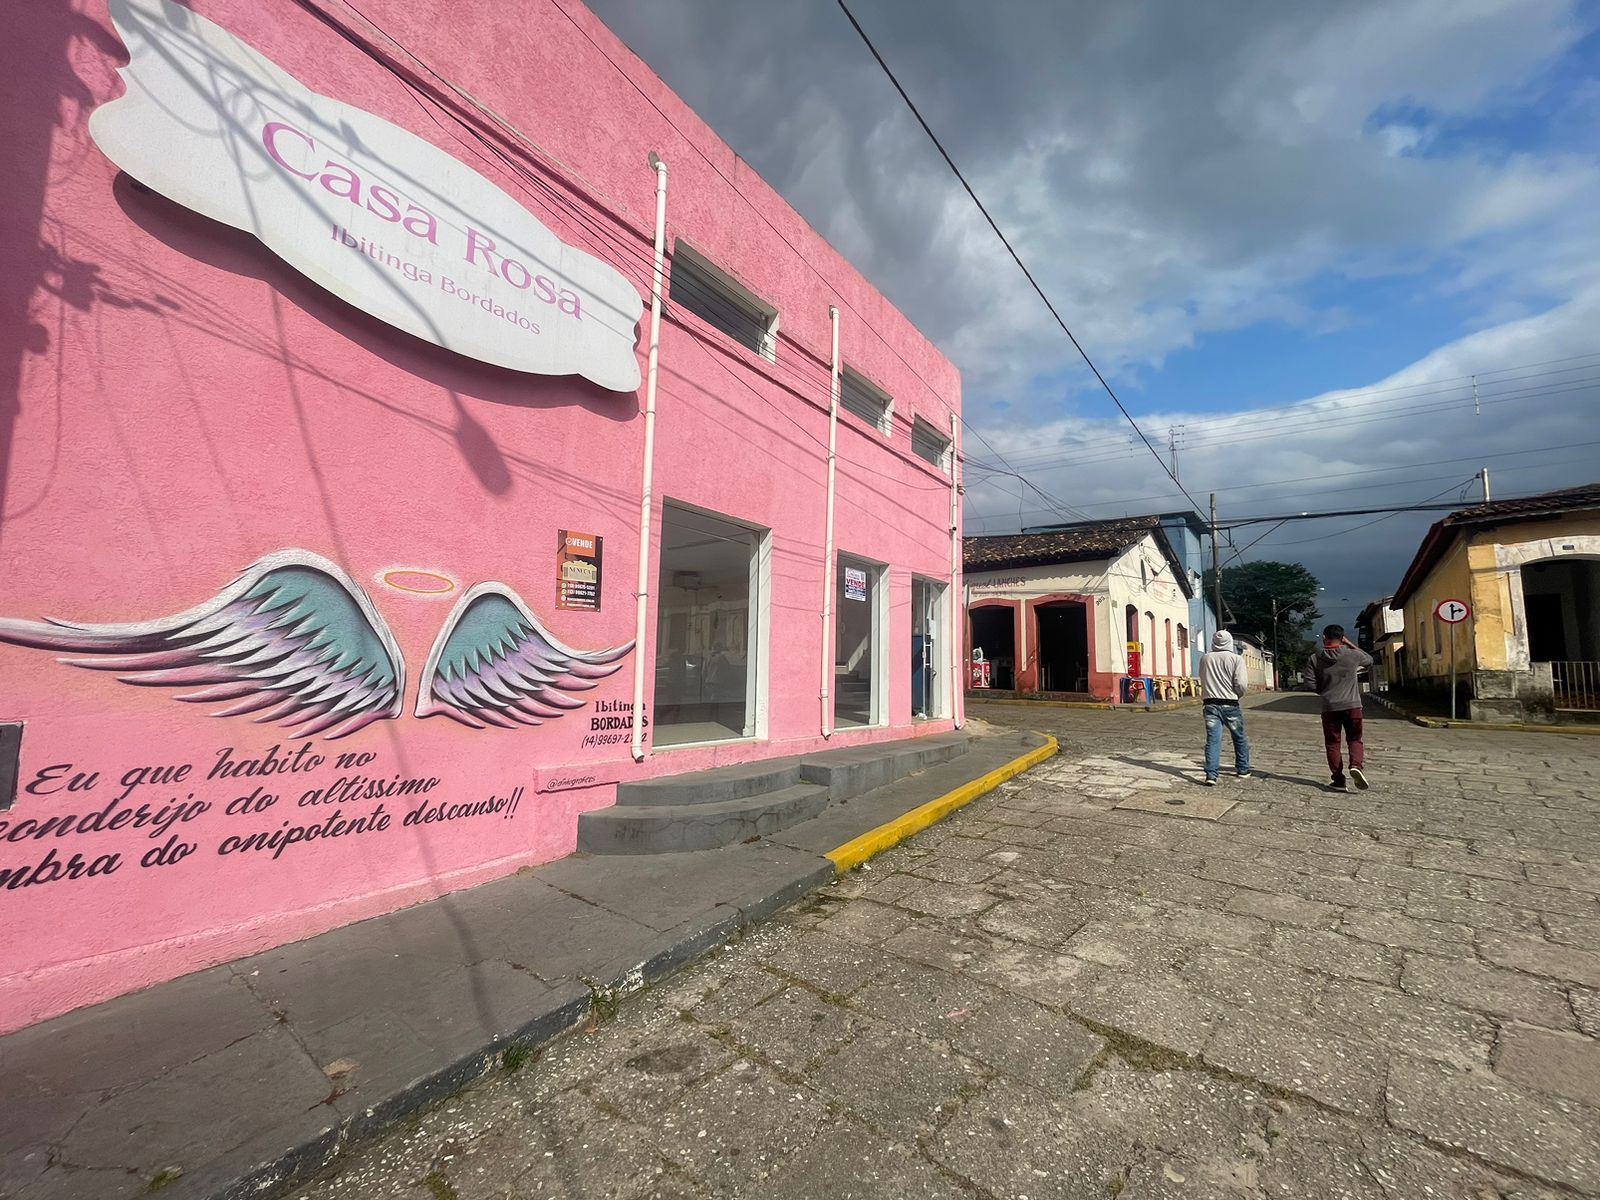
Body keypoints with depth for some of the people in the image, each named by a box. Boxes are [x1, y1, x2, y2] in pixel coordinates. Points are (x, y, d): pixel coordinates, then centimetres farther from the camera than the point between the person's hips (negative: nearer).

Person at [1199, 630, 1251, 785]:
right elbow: (1242, 685, -12)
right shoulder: (1236, 659, -7)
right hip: (1230, 705, -1)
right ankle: (1243, 770, 32)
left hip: (1211, 704, 1)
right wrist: (1236, 695, 7)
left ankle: (1211, 775, -12)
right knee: (1240, 738, 19)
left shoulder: (1206, 659, 2)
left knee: (1213, 739, -2)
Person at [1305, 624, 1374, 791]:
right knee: (1355, 739, 14)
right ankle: (1356, 765, -12)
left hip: (1329, 707, 0)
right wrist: (1351, 644, 21)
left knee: (1332, 744, 8)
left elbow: (1311, 683, -6)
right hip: (1352, 705, 0)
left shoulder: (1315, 659, -4)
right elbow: (1369, 660, 21)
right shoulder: (1353, 655, -2)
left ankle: (1338, 780, 8)